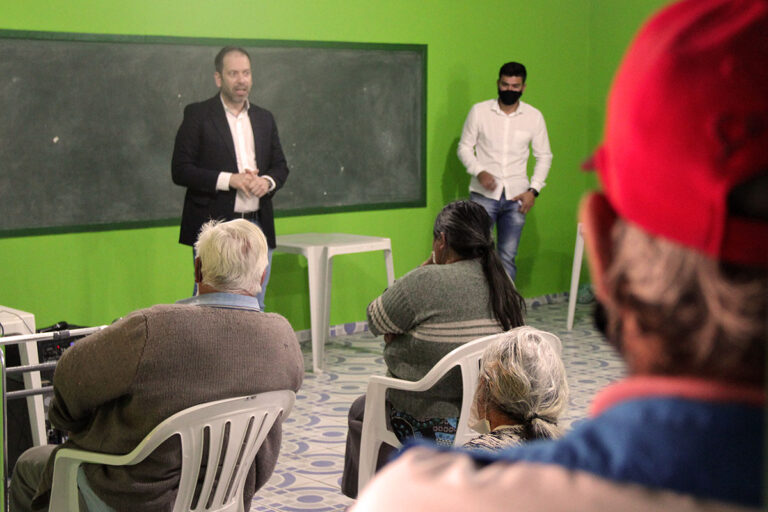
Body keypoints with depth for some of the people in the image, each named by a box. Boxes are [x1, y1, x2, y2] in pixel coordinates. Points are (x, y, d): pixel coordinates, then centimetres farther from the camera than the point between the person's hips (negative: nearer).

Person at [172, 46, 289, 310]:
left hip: (258, 228, 5)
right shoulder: (198, 115, -2)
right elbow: (180, 170, -8)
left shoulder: (264, 118, 14)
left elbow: (281, 166, 18)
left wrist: (267, 181, -6)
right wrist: (229, 180, -17)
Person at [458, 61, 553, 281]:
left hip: (516, 197, 2)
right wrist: (479, 172, -13)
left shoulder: (534, 116, 5)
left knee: (508, 257, 5)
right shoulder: (479, 111, 1)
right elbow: (465, 147, 5)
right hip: (484, 194, -2)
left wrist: (533, 190, -1)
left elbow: (544, 156, 10)